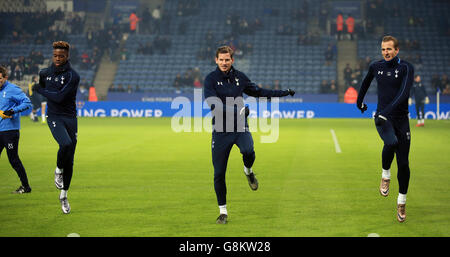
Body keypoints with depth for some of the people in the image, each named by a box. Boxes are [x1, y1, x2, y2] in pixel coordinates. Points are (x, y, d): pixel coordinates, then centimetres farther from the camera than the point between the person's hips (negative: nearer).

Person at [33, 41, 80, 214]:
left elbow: (60, 97, -17)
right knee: (66, 143, -30)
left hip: (70, 118, -1)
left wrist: (40, 89, -7)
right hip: (54, 118, 1)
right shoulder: (45, 73, 7)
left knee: (69, 161, 3)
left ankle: (63, 194, 18)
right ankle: (58, 170, -3)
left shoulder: (73, 76, -9)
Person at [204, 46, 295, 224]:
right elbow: (214, 104, -20)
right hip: (220, 130, -2)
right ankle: (223, 211, 15)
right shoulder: (210, 79, -5)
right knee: (219, 174, 0)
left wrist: (283, 93, 24)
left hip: (240, 127, 2)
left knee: (248, 151, -30)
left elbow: (258, 92, 23)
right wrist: (237, 110, -29)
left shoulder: (239, 77, 8)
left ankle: (248, 171, 6)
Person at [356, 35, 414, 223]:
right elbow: (366, 81, 31)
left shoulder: (406, 68, -6)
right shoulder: (376, 67, 7)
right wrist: (359, 100, 40)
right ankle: (385, 175, -6)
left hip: (401, 119, -1)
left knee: (403, 163, 0)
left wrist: (386, 111, -31)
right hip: (382, 118, 1)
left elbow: (404, 93, -21)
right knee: (391, 143, -33)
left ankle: (401, 202, 17)